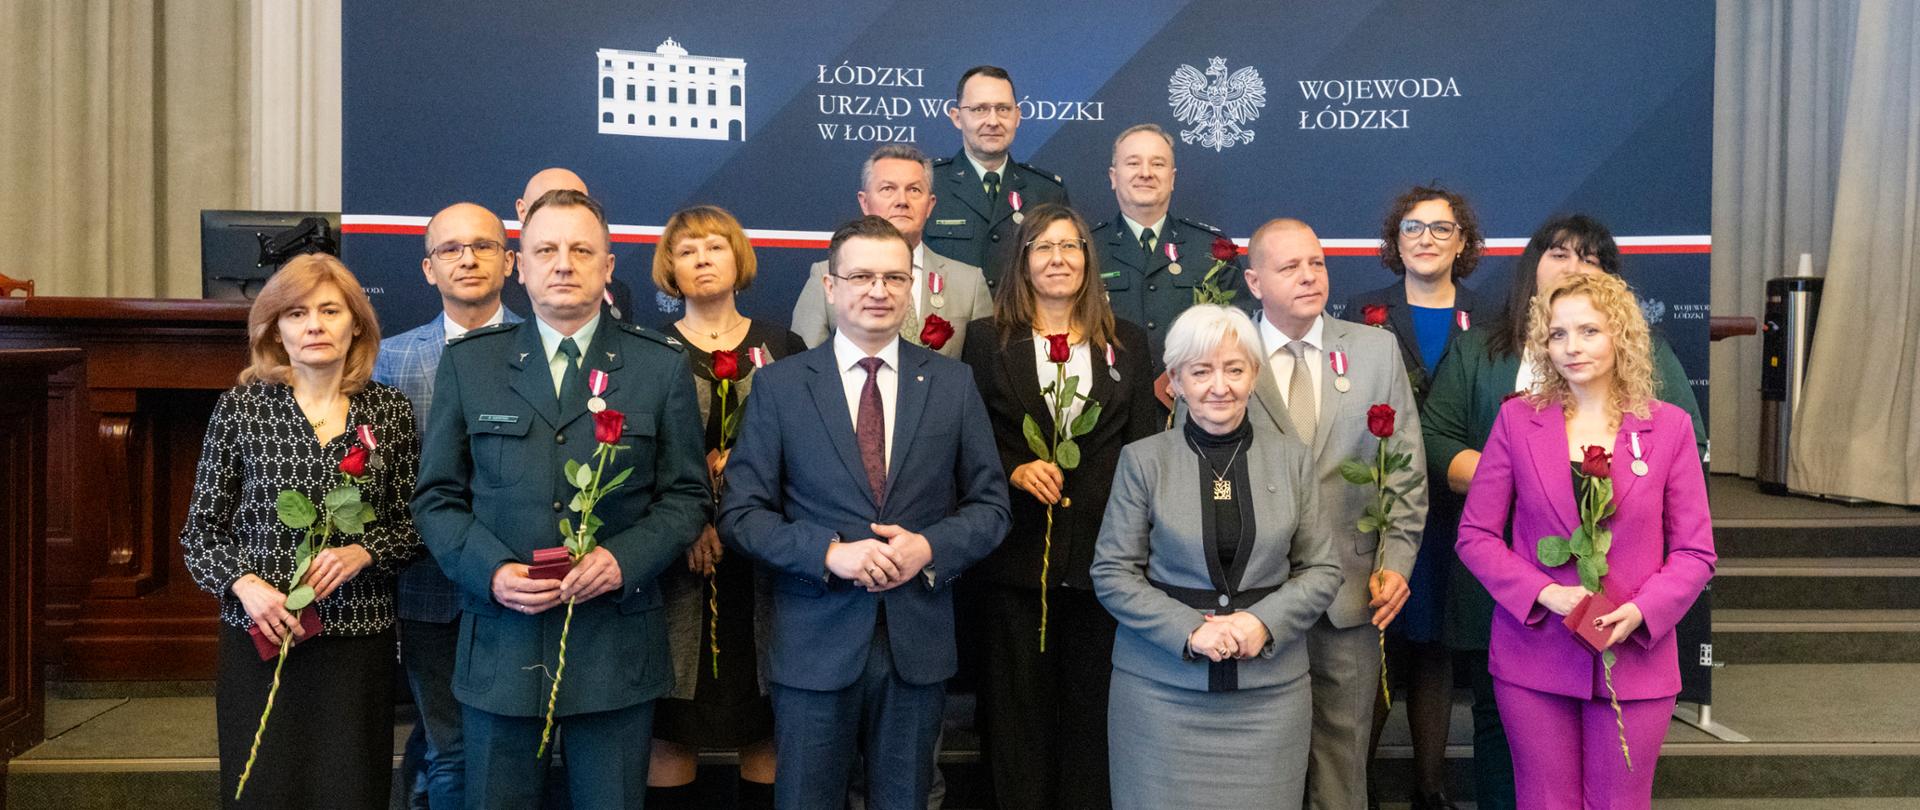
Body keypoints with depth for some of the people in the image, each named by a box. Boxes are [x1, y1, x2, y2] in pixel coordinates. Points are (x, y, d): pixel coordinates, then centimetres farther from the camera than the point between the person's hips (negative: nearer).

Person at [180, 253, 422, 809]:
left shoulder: (391, 413, 2)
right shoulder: (239, 408, 0)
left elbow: (411, 523, 7)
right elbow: (201, 529, 4)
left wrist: (365, 551, -12)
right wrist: (243, 583, -12)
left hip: (359, 641, 1)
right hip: (259, 637, 0)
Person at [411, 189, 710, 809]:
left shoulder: (662, 366, 3)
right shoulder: (467, 363, 6)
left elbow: (687, 496, 3)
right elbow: (437, 497, 7)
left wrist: (625, 559, -13)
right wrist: (490, 569, -10)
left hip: (616, 648, -1)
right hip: (500, 646, 1)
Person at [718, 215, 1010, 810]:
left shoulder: (953, 384, 4)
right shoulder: (778, 386, -1)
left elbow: (990, 504, 6)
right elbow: (740, 514, -3)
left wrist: (931, 546, -13)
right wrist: (829, 552, -18)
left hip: (918, 642, 2)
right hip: (815, 643, -1)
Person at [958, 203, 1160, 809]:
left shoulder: (1128, 343, 11)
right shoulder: (988, 340, 6)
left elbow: (1144, 446, 7)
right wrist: (1013, 471, -15)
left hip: (1102, 550, 1)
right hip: (1016, 552, -1)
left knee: (1091, 707, 8)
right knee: (1018, 706, 6)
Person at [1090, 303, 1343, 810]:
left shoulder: (1292, 459, 5)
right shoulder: (1142, 460, -1)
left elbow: (1323, 569, 6)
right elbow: (1112, 574, -2)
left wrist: (1265, 622, -11)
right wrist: (1189, 629, -14)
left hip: (1270, 688, 2)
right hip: (1162, 687, -1)